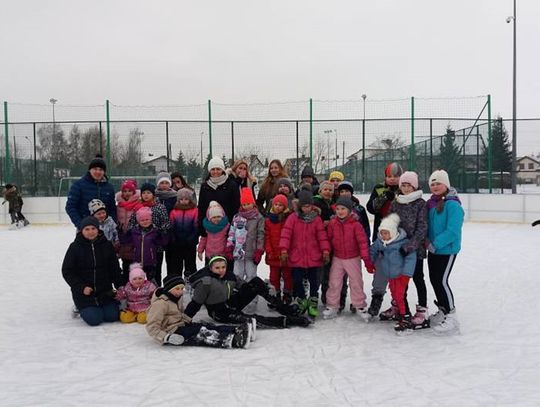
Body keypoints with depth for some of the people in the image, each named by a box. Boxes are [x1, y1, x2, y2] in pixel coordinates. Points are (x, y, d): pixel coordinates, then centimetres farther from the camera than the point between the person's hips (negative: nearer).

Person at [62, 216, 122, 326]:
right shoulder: (75, 247, -6)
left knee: (112, 316, -6)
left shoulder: (107, 245, 1)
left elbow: (115, 268, 8)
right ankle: (84, 309, 19)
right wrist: (81, 287, -13)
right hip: (83, 292, -2)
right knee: (94, 319, -14)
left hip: (105, 291, 3)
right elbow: (67, 271, -4)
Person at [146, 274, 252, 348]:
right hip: (172, 331, -9)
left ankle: (238, 331, -25)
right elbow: (152, 327, -22)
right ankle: (234, 341, -40)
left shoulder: (177, 298, 13)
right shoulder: (160, 303, -17)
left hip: (182, 325, 9)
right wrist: (167, 338, -34)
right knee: (202, 333, -26)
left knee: (207, 327, -11)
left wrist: (190, 321, 13)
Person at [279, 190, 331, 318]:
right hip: (296, 256, -1)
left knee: (314, 281, 8)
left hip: (313, 257, 1)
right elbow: (286, 233, -7)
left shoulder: (316, 219, 1)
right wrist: (284, 249, -14)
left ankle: (313, 303, 22)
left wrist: (325, 250, -4)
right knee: (297, 281, 5)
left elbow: (322, 236, 3)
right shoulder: (293, 218, -3)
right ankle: (301, 301, 25)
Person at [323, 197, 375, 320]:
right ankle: (332, 307, 18)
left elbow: (363, 242, -15)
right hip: (337, 259, 2)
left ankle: (360, 307, 21)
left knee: (356, 283, 7)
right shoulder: (333, 223, -6)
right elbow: (328, 239, 5)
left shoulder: (355, 224, -15)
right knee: (334, 283, 6)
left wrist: (367, 260, -18)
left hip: (353, 259, -2)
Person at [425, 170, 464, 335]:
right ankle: (442, 311, 30)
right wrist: (427, 241, -1)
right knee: (434, 280, 13)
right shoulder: (430, 204, 7)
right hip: (433, 250, 8)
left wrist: (434, 244, -22)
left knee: (442, 281, -9)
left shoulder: (452, 204, -16)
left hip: (447, 250, -8)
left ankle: (451, 316, 4)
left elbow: (452, 231, -22)